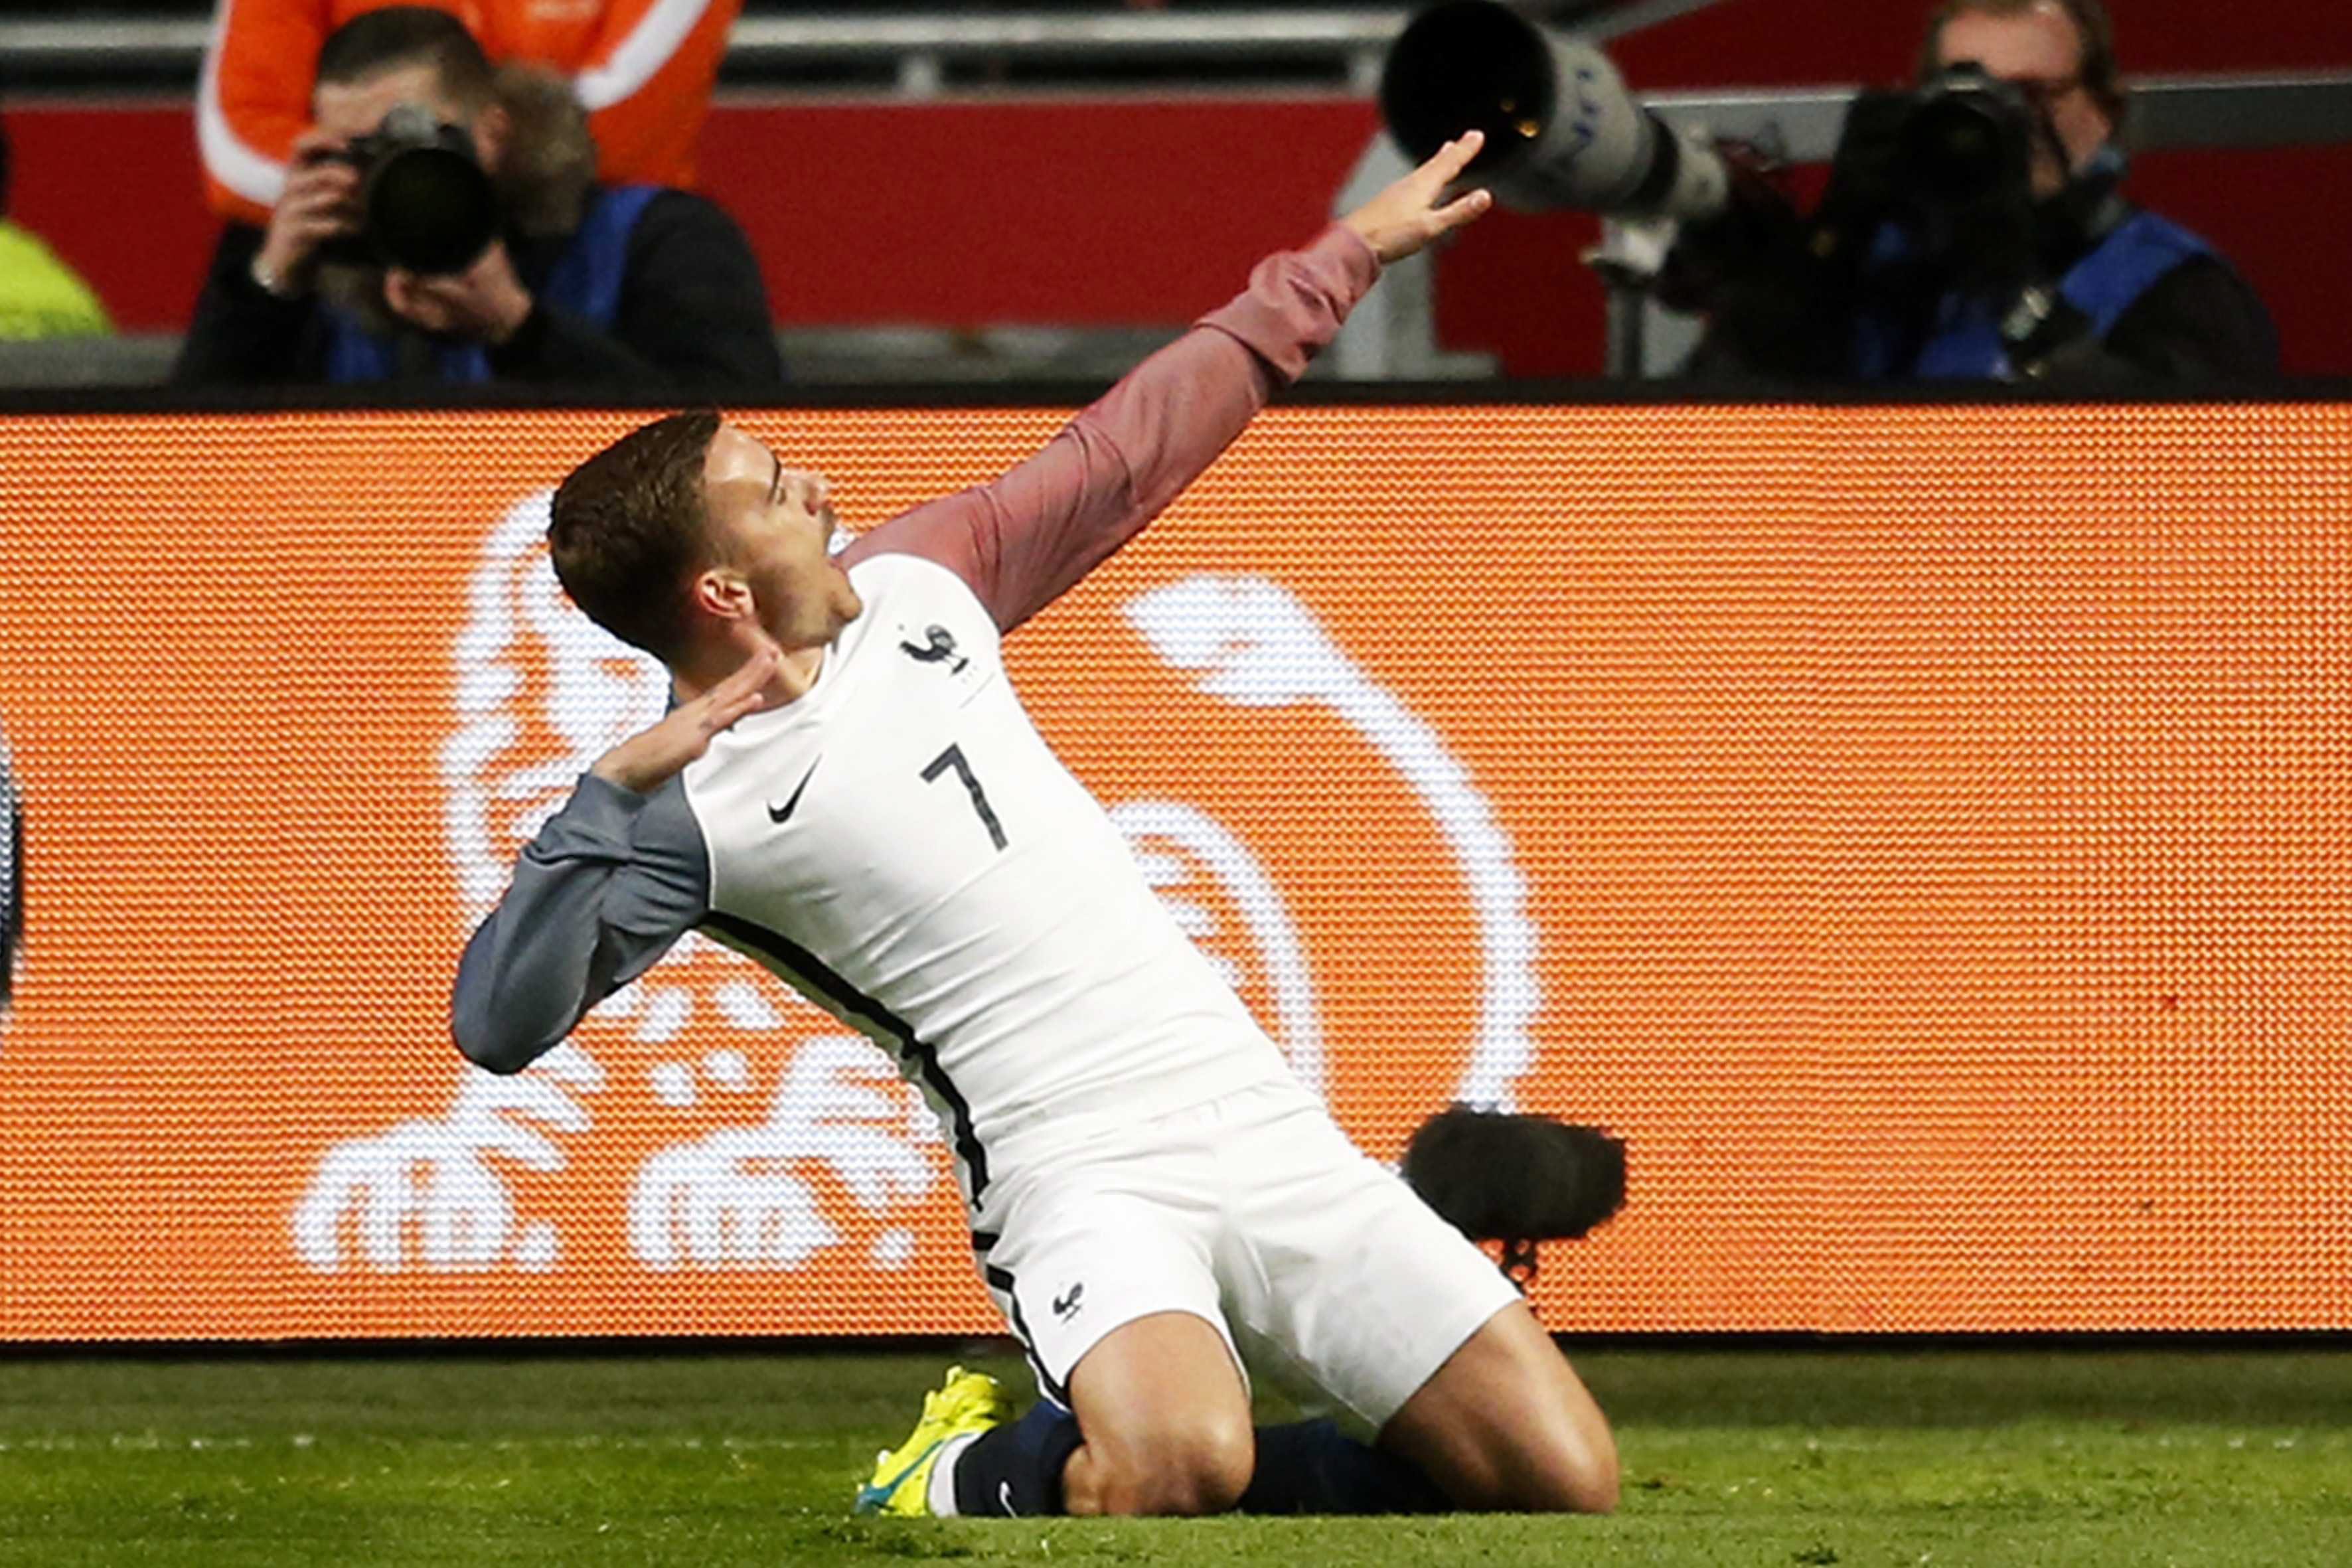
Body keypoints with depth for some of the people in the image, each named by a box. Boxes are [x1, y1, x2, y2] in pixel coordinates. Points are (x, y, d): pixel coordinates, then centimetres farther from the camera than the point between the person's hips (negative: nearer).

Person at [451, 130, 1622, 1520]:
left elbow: (1125, 456, 24)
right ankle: (976, 1479, -4)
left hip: (1262, 1125, 7)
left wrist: (1348, 257, 28)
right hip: (1081, 1180, -7)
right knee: (1175, 1469, -39)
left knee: (1564, 1479, -5)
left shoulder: (911, 591, 13)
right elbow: (501, 1025, -17)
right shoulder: (691, 805, -7)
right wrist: (614, 791, -26)